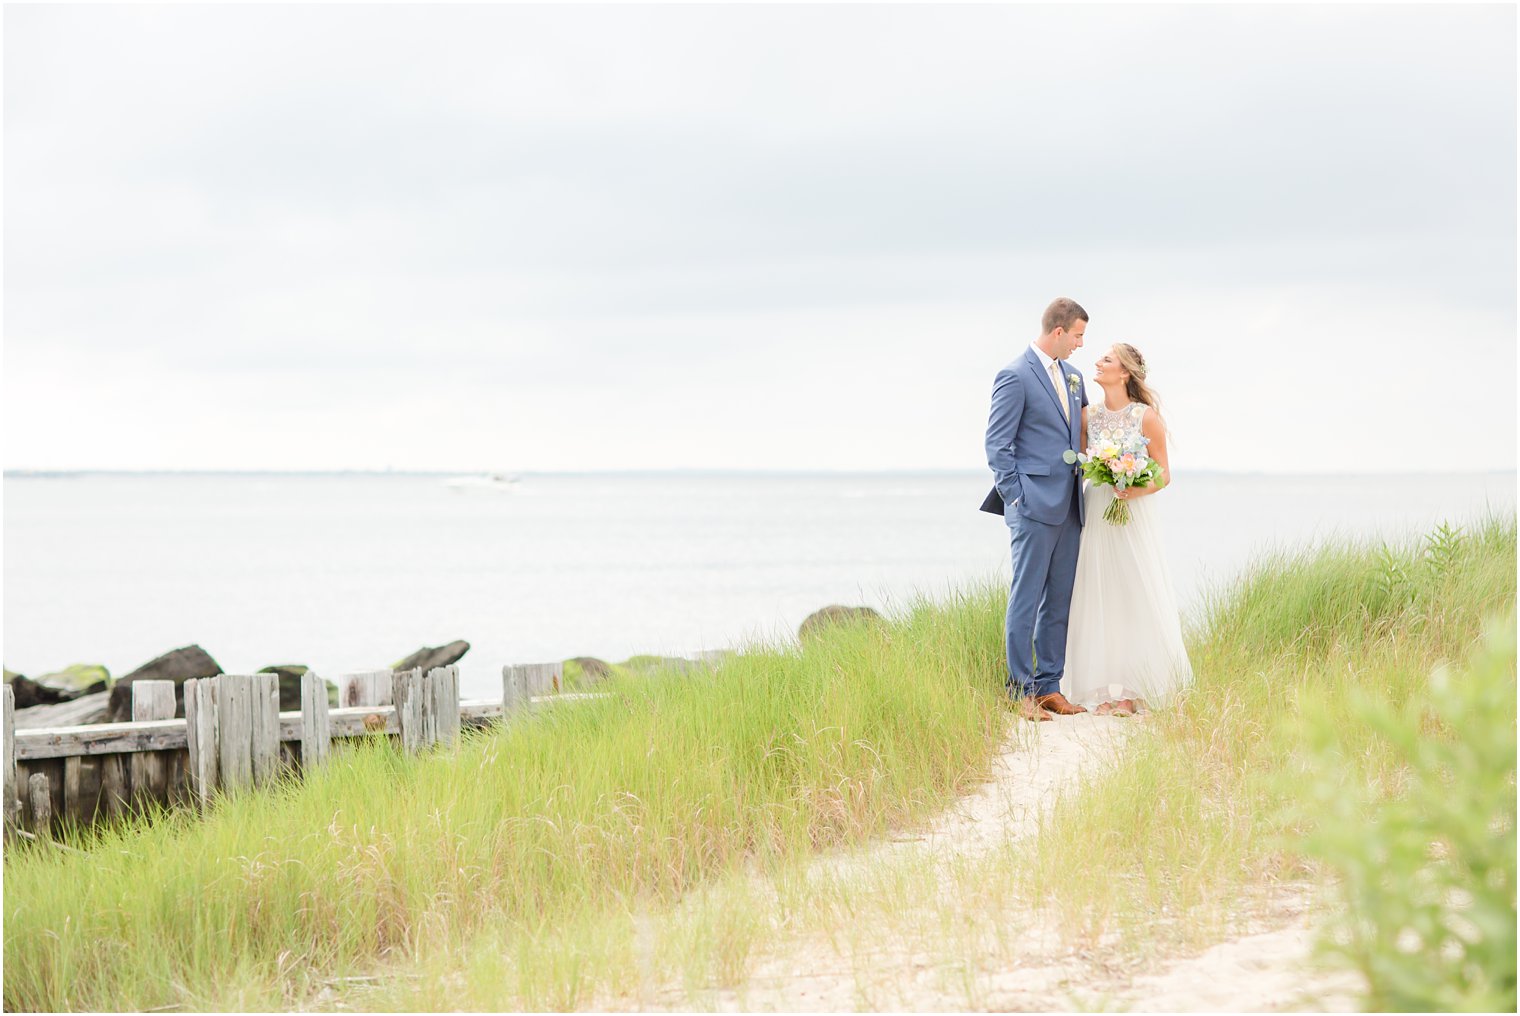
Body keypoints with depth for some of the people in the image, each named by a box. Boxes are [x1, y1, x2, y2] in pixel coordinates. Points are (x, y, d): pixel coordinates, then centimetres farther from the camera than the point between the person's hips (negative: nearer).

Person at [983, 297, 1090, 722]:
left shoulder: (1072, 377, 16)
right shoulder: (1015, 376, -8)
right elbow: (997, 446, -10)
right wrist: (1017, 501, -13)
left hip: (1068, 508, 8)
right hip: (1035, 507, -8)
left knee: (1060, 601, 9)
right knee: (1026, 599, -5)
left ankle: (1048, 687, 14)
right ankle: (1020, 691, -2)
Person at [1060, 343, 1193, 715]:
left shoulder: (1147, 416, -4)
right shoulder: (1089, 416, 7)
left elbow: (1164, 475, -3)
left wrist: (1137, 490, -19)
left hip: (1133, 517, -4)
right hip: (1095, 515, 4)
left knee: (1134, 598, -3)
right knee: (1098, 599, 1)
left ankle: (1133, 690, 4)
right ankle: (1107, 690, 6)